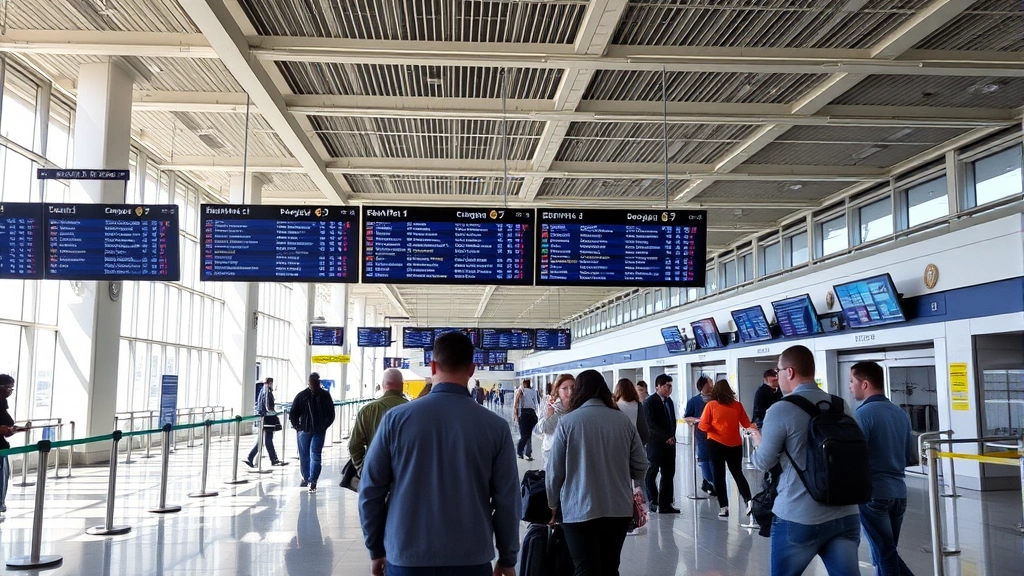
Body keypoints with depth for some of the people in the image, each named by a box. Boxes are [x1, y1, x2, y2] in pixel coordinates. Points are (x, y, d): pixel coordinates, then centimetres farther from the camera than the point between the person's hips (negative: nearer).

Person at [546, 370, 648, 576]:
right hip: (619, 509, 4)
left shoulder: (568, 421, -8)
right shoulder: (624, 420, -1)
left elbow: (554, 470, -4)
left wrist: (553, 503, 13)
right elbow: (640, 467, 4)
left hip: (580, 510, -3)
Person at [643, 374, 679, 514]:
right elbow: (651, 424, -15)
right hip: (655, 444, -7)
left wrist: (672, 437, 3)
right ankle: (653, 502, 16)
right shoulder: (650, 402, -9)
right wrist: (666, 437, -15)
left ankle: (665, 504, 11)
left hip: (669, 443, 7)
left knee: (668, 474, 6)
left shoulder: (669, 401, 12)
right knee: (651, 474, 3)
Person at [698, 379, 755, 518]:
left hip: (716, 444, -2)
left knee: (719, 475, 7)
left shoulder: (711, 405, -8)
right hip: (735, 444, 2)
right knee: (738, 473, 16)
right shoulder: (737, 405, -1)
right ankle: (748, 501, -1)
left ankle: (724, 508, 5)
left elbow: (703, 426, -10)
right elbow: (747, 424, 6)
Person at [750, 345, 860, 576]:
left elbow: (763, 463, -4)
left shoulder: (781, 410, -12)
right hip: (846, 515, 4)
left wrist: (758, 441, 19)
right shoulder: (842, 407, 5)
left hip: (799, 519, -4)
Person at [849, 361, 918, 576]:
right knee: (888, 553, 17)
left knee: (884, 555, 2)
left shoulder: (863, 414, -13)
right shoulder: (900, 413, 9)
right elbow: (911, 458, 15)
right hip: (899, 493, 7)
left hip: (873, 494, -7)